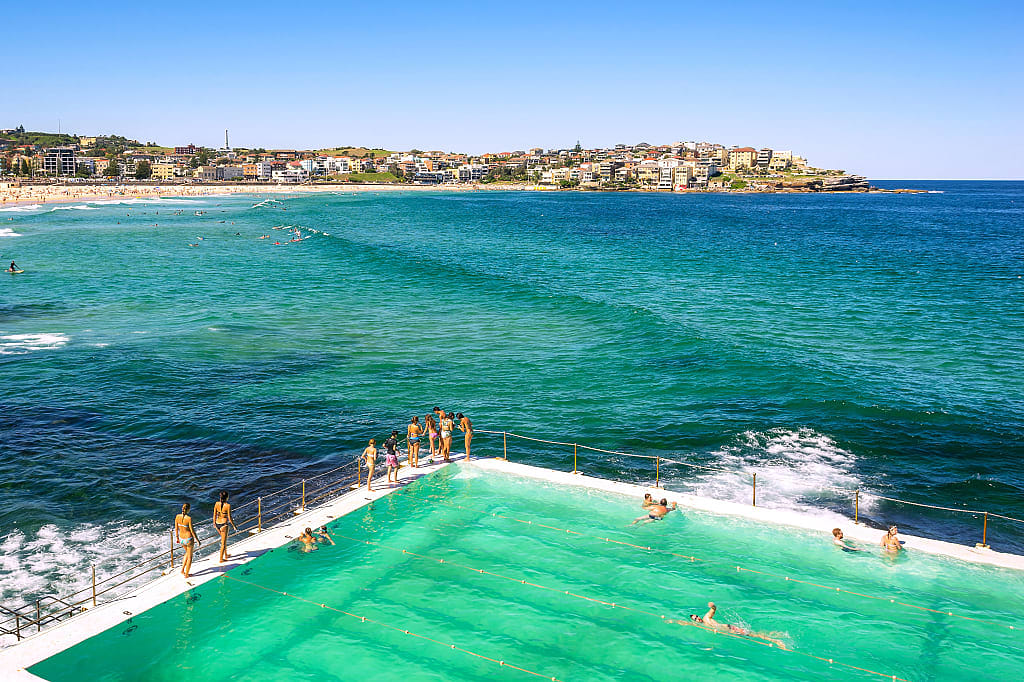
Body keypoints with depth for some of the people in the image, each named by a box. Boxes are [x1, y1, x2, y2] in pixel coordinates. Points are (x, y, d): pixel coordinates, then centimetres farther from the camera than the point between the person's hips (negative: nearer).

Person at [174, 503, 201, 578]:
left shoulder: (177, 516, -7)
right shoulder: (189, 518, -23)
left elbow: (176, 528, 4)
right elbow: (192, 531, -17)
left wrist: (177, 537, 20)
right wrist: (198, 540, -7)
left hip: (181, 538, 6)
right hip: (189, 539, -6)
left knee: (187, 552, 31)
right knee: (189, 557, 13)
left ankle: (182, 570, 26)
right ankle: (186, 574, 22)